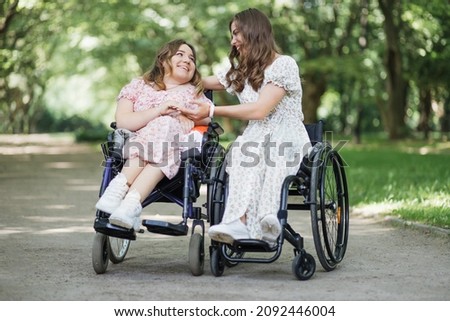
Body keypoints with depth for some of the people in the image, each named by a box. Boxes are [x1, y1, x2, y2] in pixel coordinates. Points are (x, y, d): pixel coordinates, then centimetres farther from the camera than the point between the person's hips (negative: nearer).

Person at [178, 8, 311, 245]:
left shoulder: (284, 64, -2)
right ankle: (240, 223, -57)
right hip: (257, 138, 4)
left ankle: (240, 222, -57)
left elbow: (259, 110, -13)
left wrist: (212, 111, -13)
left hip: (289, 139, -4)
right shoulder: (239, 72, 20)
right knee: (245, 148, -34)